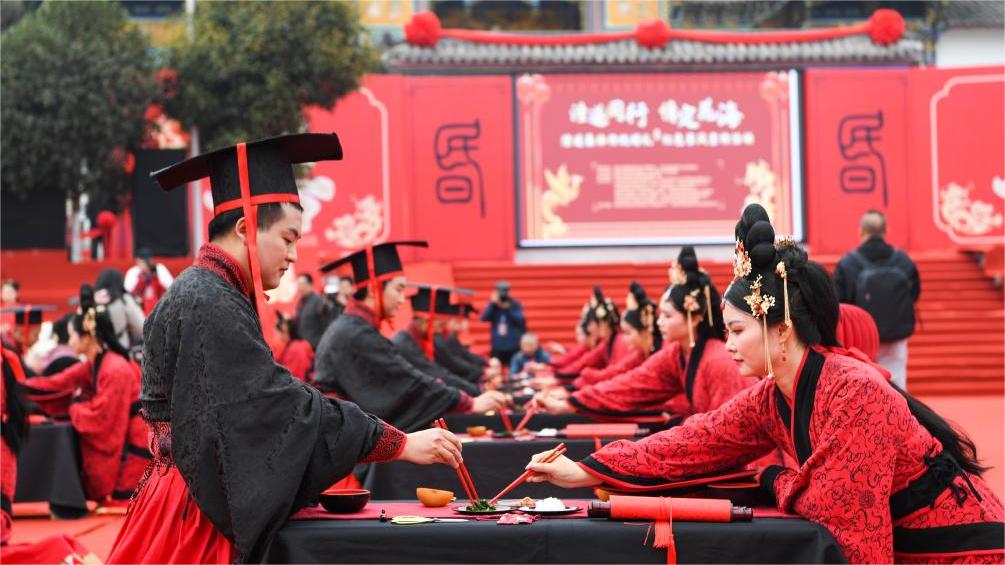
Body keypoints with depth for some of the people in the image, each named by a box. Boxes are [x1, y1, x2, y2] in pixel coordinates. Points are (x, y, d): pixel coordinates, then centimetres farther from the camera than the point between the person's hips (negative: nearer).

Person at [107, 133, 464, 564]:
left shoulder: (216, 297, 12)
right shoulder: (207, 304, -18)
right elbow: (282, 407, -22)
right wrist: (400, 444, -19)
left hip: (205, 507, 10)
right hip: (193, 519, -10)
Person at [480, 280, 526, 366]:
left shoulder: (515, 304, -1)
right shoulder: (493, 305, 4)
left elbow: (520, 320, -12)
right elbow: (484, 318, -10)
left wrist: (508, 308, -19)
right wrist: (492, 303, -17)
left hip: (514, 346, -2)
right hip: (497, 347, 2)